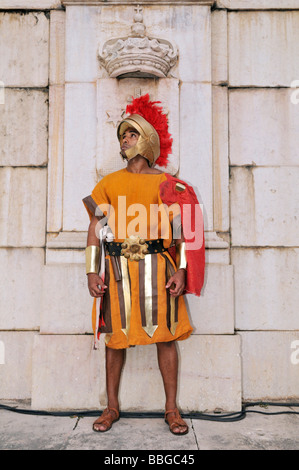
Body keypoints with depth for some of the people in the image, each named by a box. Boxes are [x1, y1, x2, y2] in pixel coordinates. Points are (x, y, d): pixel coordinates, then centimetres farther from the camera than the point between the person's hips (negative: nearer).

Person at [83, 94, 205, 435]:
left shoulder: (166, 183, 7)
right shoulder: (109, 183, 12)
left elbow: (182, 230, 2)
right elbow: (96, 228, 7)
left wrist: (181, 270, -8)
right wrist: (92, 271, -2)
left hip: (156, 266, -1)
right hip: (117, 267, 2)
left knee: (165, 334, 1)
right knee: (115, 336, 6)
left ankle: (171, 409, 14)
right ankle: (111, 407, 20)